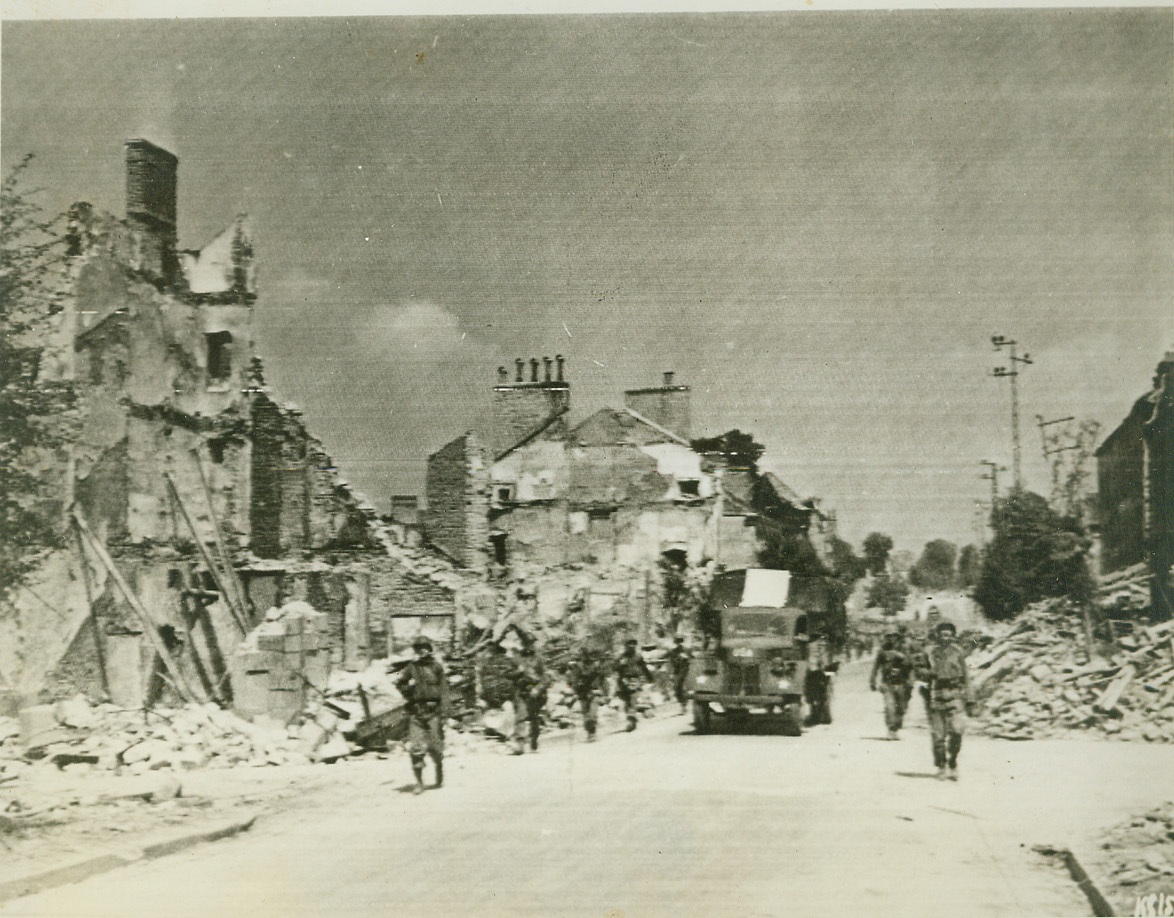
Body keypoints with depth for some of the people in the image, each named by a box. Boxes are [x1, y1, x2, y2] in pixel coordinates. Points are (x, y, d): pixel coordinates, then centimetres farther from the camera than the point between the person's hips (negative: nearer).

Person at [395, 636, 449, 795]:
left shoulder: (436, 667, 3)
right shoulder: (411, 668, 7)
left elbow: (444, 690, 0)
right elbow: (399, 683, 21)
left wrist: (443, 712, -6)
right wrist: (407, 690, 3)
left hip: (433, 711, -1)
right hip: (416, 712, 1)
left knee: (435, 746, 0)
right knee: (415, 747, -7)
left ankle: (439, 769, 30)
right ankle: (419, 782, -2)